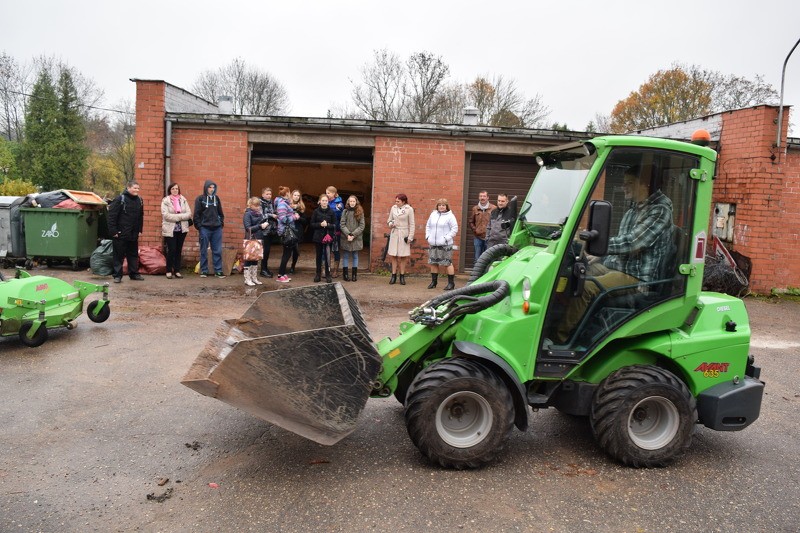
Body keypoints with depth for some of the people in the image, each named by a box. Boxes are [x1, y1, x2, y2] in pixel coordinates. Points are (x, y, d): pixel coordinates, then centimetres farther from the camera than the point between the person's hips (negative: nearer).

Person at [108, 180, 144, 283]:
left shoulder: (139, 200, 9)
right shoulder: (120, 199, -10)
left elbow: (141, 216, 17)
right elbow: (111, 216, -11)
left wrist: (140, 230, 12)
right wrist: (113, 231, -14)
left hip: (133, 234, 6)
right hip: (121, 234, -6)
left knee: (134, 254, 13)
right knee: (119, 255, 2)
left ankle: (134, 273, 22)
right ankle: (117, 275, 8)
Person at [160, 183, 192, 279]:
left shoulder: (183, 200, 8)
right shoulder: (165, 201, -1)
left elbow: (189, 213, -1)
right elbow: (166, 215, -13)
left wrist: (177, 217, -14)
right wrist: (181, 216, -13)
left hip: (182, 229, 3)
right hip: (170, 229, -3)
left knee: (179, 250, 7)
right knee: (171, 250, -5)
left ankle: (177, 270, 15)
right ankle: (169, 271, 8)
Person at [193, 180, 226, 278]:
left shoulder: (216, 198, 9)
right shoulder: (200, 199, -2)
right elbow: (196, 214, -3)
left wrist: (221, 222, 7)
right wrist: (198, 226, -8)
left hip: (217, 228, 3)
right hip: (205, 228, -3)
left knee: (217, 251, 4)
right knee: (203, 251, 5)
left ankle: (218, 271, 9)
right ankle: (204, 271, 13)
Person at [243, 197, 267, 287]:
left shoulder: (259, 213, 9)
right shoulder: (248, 214, -9)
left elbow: (262, 223, 19)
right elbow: (248, 228, -17)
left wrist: (265, 224, -2)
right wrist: (260, 226, -22)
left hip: (259, 239, 7)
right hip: (250, 240, -7)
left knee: (256, 259, 13)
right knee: (249, 259, 0)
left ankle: (254, 278, 22)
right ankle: (247, 279, 5)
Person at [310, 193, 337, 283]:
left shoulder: (331, 212, 2)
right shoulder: (316, 211, 3)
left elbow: (334, 225, 1)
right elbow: (312, 224, 1)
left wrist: (327, 225, -16)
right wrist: (320, 224, -14)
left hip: (328, 236, -1)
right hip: (318, 237, 1)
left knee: (327, 256, -1)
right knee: (319, 256, 7)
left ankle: (328, 275, 6)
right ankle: (318, 274, 15)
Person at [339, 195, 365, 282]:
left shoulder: (360, 212, 2)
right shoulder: (345, 211, 2)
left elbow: (362, 226, -2)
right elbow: (342, 224, -2)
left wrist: (353, 234, -11)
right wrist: (348, 234, -13)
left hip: (356, 238, 0)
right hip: (346, 238, 0)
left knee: (355, 256, 7)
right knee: (346, 256, 6)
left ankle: (355, 274, 14)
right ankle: (345, 274, 12)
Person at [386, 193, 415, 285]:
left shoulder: (409, 209, -5)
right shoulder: (393, 208, 4)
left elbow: (411, 224, -3)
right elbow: (389, 220, 15)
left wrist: (410, 237, -7)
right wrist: (390, 224, -8)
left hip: (404, 235, -3)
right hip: (394, 234, 3)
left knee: (403, 256, 2)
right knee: (393, 256, 3)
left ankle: (402, 276, 11)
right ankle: (394, 276, 11)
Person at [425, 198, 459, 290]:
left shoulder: (450, 216, -5)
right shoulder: (433, 214, 12)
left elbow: (455, 229, -7)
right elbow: (428, 226, 19)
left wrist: (446, 238, -14)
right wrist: (428, 236, 6)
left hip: (445, 244, -6)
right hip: (433, 244, 6)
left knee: (447, 263, -5)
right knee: (433, 263, 10)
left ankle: (451, 283, 2)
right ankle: (433, 282, 20)